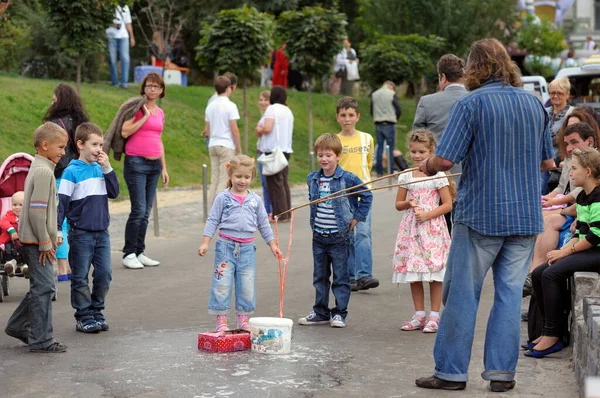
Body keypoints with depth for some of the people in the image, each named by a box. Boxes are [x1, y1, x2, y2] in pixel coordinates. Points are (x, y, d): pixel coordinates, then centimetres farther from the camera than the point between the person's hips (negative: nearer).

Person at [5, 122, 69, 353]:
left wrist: (50, 237, 21)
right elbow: (36, 211, -22)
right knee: (44, 288, -6)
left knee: (40, 287, 18)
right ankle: (41, 340, -1)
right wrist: (45, 242, -18)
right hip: (37, 241, -10)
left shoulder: (38, 168, 15)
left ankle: (18, 326, 28)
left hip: (32, 240, 10)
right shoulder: (44, 171, -18)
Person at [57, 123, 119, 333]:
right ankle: (83, 317, 11)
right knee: (80, 277, 3)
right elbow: (61, 202, -10)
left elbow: (114, 193, 3)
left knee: (104, 274, 6)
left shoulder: (100, 168, 7)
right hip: (81, 234, -5)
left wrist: (107, 168, -6)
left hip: (102, 232, 5)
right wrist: (57, 230, -15)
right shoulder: (72, 172, -9)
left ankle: (96, 312, 20)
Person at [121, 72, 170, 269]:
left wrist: (164, 168, 20)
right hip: (136, 163, -7)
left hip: (154, 164, 7)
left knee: (146, 212, 7)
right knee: (138, 210, -10)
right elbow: (124, 132, -14)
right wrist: (145, 116, -13)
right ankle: (129, 254, -3)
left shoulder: (160, 113, 15)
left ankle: (139, 253, 13)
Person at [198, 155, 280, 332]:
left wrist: (272, 244, 13)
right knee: (222, 284, -3)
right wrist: (205, 243, -8)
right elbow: (212, 221, 0)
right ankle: (221, 320, 5)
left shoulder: (255, 200, 8)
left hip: (247, 249, 3)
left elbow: (264, 224, 15)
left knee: (247, 285, 7)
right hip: (226, 246, -3)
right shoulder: (223, 198, -1)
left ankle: (243, 319, 18)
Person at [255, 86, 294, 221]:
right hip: (286, 149, 8)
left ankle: (280, 214, -6)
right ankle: (287, 213, 12)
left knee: (275, 183, -5)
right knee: (284, 182, 11)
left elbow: (267, 128, -20)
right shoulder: (288, 111, 16)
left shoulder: (272, 109, -9)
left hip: (273, 150, -8)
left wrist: (259, 130, 1)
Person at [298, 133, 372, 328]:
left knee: (340, 277, 1)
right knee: (320, 276, 12)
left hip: (339, 237, -5)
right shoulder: (312, 179, 5)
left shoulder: (348, 178, -10)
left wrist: (356, 218, -3)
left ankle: (340, 313, 9)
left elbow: (367, 196, 0)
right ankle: (320, 312, 21)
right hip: (318, 236, 5)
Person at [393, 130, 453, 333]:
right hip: (411, 229, 4)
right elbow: (398, 204, 14)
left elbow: (448, 204, -6)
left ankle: (434, 316, 3)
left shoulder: (438, 176, -4)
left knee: (434, 272, -4)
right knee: (413, 272, 6)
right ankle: (419, 315, 15)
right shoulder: (405, 177, 7)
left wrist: (427, 215, -15)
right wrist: (408, 203, -7)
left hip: (432, 227, -4)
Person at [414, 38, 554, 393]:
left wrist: (427, 167, 7)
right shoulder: (535, 103, 7)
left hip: (480, 216, -4)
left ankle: (451, 371, 10)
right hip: (526, 216, 4)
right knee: (510, 293, 8)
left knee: (462, 294, 4)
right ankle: (501, 373, 9)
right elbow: (548, 162, 14)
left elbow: (445, 160, -14)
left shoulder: (471, 103, -9)